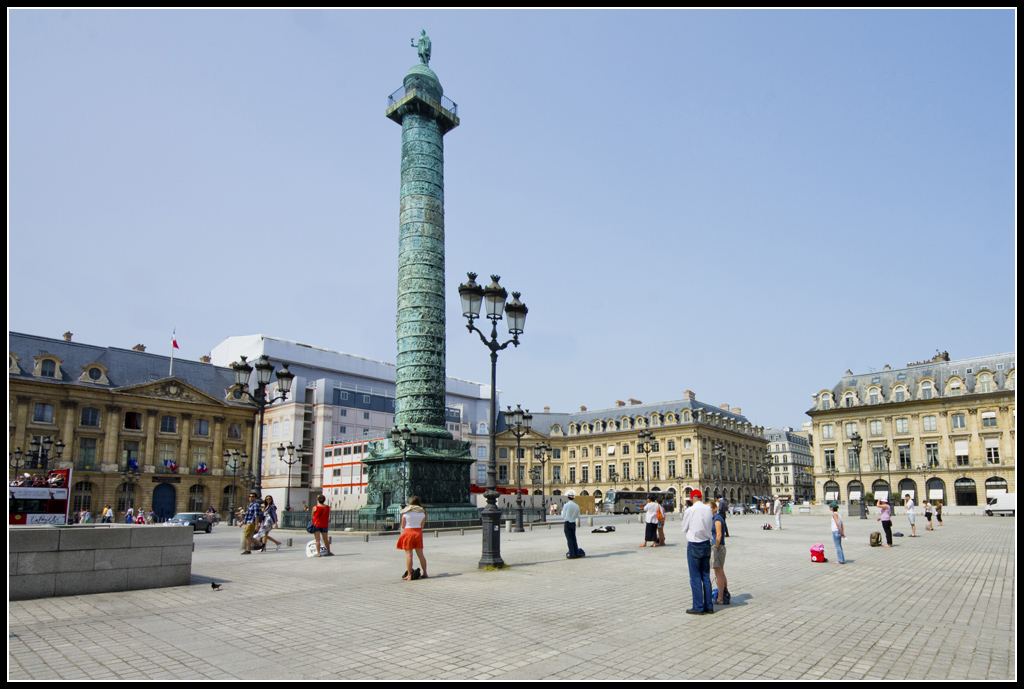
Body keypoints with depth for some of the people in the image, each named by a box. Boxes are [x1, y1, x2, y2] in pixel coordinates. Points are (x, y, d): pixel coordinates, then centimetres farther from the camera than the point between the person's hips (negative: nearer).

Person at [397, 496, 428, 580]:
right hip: (418, 533, 4)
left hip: (408, 532, -4)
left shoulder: (405, 513, -5)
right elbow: (422, 526, 4)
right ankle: (425, 573, 16)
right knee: (420, 554, 11)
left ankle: (409, 575, -3)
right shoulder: (422, 513, 4)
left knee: (409, 555, -2)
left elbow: (403, 526, 0)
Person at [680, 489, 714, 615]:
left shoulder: (689, 511, -15)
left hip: (694, 545, -5)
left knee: (695, 578, 2)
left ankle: (698, 607, 5)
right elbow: (709, 526, 8)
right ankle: (708, 606, 17)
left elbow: (684, 529, -4)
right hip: (706, 543, 5)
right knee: (706, 576, 13)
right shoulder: (708, 509, -2)